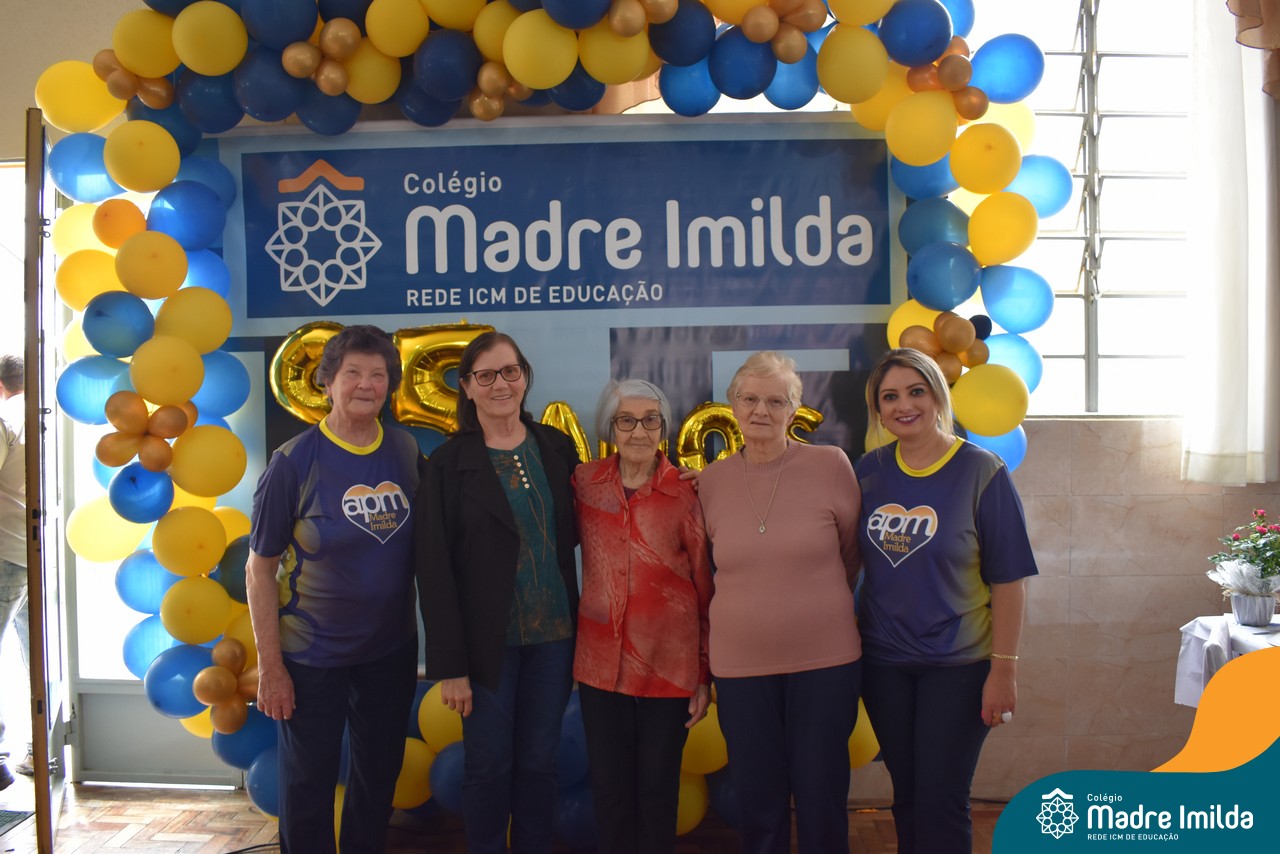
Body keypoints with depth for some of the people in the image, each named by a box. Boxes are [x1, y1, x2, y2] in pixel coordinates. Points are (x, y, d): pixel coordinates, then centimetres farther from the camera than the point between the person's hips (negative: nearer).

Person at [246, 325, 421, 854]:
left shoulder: (407, 452, -3)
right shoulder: (295, 462, -13)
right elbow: (260, 567, -10)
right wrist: (269, 665, -12)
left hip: (392, 651, 4)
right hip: (312, 659, -3)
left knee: (379, 776, 19)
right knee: (308, 788, 11)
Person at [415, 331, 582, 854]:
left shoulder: (557, 447, 3)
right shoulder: (449, 464, -7)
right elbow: (434, 569, -9)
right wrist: (449, 665, -12)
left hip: (553, 635, 3)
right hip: (489, 641, -3)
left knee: (539, 761, 13)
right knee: (489, 765, 9)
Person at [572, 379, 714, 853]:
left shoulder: (685, 493, -7)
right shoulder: (584, 483, -1)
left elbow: (706, 589, -3)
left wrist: (706, 675, -1)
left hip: (668, 666, -2)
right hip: (600, 664, 2)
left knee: (657, 791, 11)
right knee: (609, 789, 13)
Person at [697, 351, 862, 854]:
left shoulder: (831, 465, -6)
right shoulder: (711, 481, 0)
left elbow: (854, 555, 5)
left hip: (825, 660, -2)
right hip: (740, 665, 2)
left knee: (822, 802, 10)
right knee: (757, 807, 13)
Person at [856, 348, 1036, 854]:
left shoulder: (981, 472, -10)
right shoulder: (869, 471, 0)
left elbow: (1008, 580, -11)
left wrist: (1004, 669, -12)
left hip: (957, 665, -3)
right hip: (883, 663, 4)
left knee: (941, 803, 1)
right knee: (907, 797, 15)